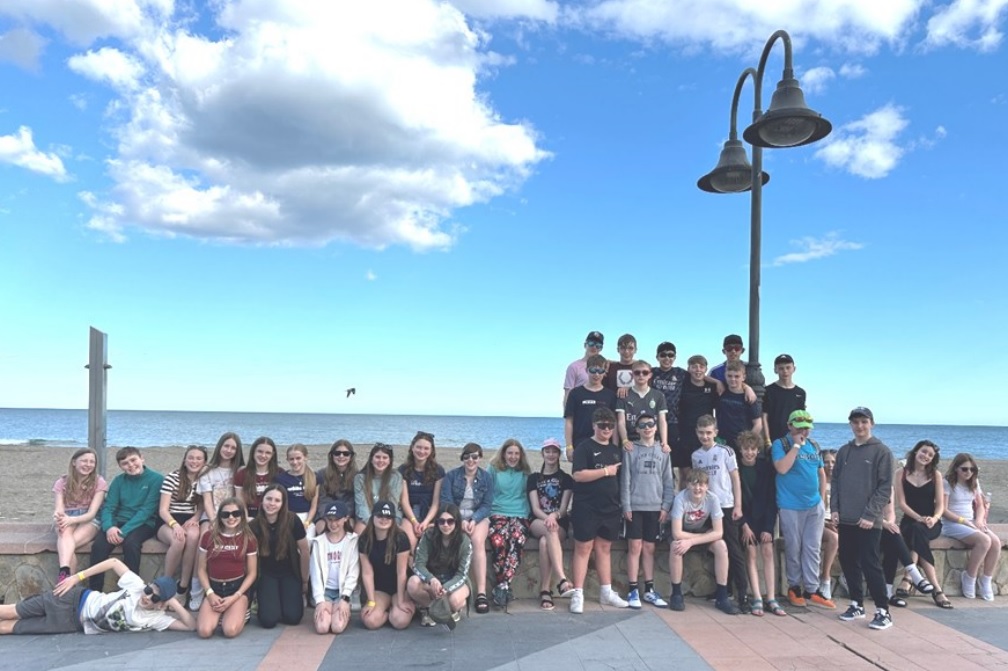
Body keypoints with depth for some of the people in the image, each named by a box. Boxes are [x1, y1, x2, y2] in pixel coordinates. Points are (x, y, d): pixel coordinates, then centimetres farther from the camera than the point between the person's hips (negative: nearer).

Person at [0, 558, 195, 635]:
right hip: (74, 599, 0)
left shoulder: (155, 619, -15)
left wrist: (175, 603, -31)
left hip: (74, 624, 0)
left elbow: (191, 625, -23)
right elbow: (113, 562, -5)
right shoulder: (137, 586, -15)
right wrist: (77, 577, -9)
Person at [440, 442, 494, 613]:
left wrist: (474, 520, -17)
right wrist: (460, 520, -17)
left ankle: (481, 592, -36)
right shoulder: (451, 475, 4)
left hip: (478, 517, 0)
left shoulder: (486, 477, 7)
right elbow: (446, 502, -3)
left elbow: (487, 505, 2)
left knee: (478, 541, -31)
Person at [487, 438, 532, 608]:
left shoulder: (526, 473, 19)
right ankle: (504, 587, -25)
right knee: (499, 542, -33)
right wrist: (486, 513, -1)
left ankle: (502, 586, -32)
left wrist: (529, 513, 7)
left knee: (516, 541, -33)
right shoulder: (493, 470, 14)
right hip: (497, 514, -1)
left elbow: (531, 496, 22)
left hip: (520, 515, 1)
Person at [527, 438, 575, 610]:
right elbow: (535, 508, 2)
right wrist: (547, 518, -20)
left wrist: (554, 516, -22)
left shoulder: (566, 479, 13)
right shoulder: (534, 478, 14)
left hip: (560, 524, 0)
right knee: (550, 529, -38)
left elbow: (564, 509, 2)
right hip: (538, 523, 0)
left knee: (545, 541, -36)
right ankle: (562, 579, -50)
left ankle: (544, 590, -34)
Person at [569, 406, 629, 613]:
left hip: (611, 509, 6)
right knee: (583, 549, -2)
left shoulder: (616, 450, 14)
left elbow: (620, 479, 21)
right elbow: (578, 475, -18)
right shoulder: (584, 447, -7)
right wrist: (606, 471, -15)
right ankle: (578, 595, 2)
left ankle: (606, 592, 21)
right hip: (587, 509, -6)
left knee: (604, 549, 14)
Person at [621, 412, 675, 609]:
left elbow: (669, 481, 7)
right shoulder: (630, 450, -1)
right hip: (635, 507, -2)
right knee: (635, 548, -2)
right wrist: (626, 506, -8)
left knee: (649, 548, 9)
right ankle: (633, 590, 4)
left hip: (655, 507, 3)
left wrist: (666, 506, 0)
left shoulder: (663, 451, 7)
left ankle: (649, 590, 16)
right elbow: (625, 480, -3)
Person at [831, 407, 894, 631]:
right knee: (848, 563, 10)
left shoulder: (881, 451, -3)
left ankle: (883, 611, 4)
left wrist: (870, 515, -14)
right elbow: (835, 481, 14)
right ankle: (856, 604, 22)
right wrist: (834, 508, 2)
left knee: (870, 565, -5)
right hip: (845, 519, 6)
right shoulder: (844, 451, 13)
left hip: (868, 521, -5)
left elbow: (885, 487, -8)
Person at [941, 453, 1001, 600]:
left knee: (996, 542, -21)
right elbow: (944, 510, -10)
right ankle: (969, 577, -11)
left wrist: (978, 520, -4)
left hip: (971, 523, 6)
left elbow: (980, 506, 16)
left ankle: (986, 582, -9)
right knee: (984, 541, -29)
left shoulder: (974, 483, 15)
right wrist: (965, 521, -16)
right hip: (952, 523, -6)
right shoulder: (948, 483, -6)